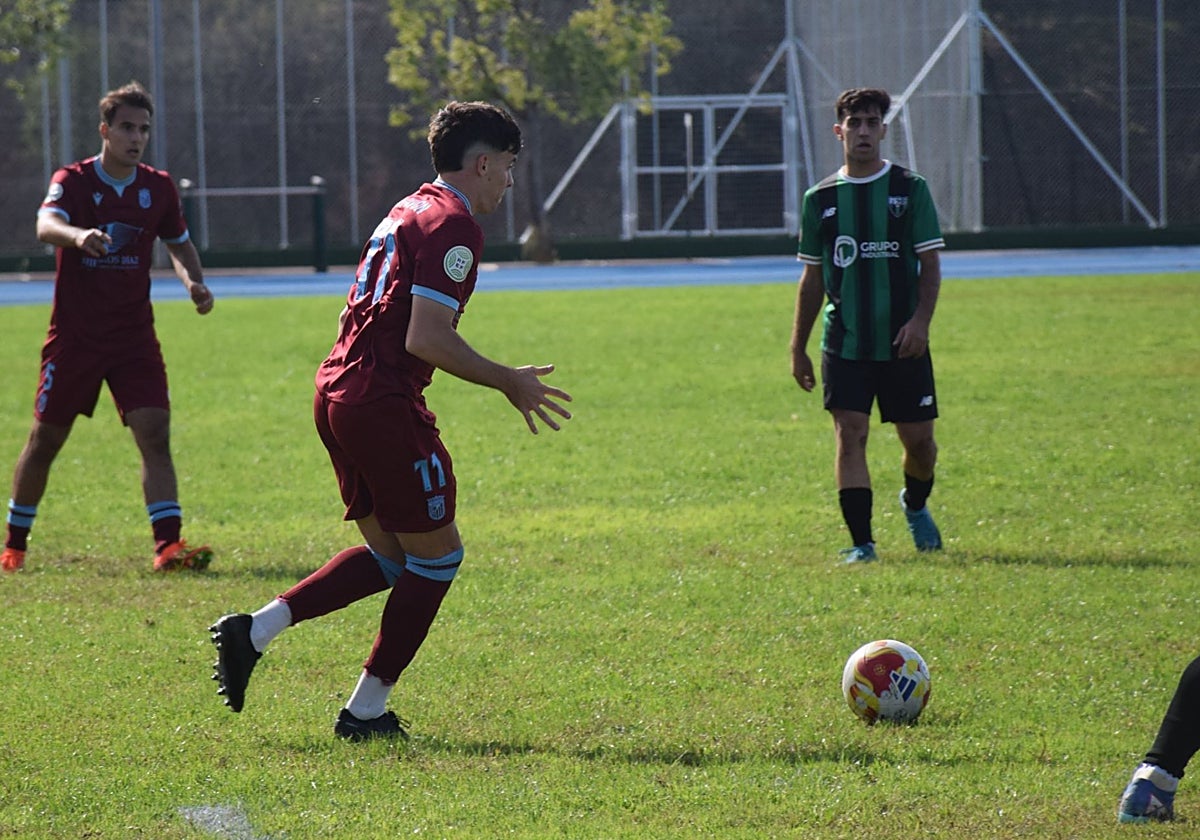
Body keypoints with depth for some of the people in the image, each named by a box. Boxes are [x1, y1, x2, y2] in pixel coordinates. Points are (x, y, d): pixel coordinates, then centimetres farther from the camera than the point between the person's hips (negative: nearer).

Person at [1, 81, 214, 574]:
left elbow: (179, 242, 21)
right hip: (74, 335, -2)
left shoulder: (158, 188, 4)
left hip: (134, 335, 2)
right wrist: (78, 235, -52)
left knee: (155, 434, -13)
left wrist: (194, 281, 0)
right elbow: (46, 225, -29)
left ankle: (168, 544, -20)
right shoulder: (73, 181, -8)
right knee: (46, 439, 7)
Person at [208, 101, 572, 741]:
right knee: (437, 554, 4)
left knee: (389, 555, 17)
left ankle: (255, 630, 5)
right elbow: (425, 338, -20)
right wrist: (507, 382, -10)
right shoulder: (453, 225, -11)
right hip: (383, 405, -10)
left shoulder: (407, 213, 19)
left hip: (335, 393, 10)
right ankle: (366, 710, 7)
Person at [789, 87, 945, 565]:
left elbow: (929, 263, 0)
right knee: (850, 434, -10)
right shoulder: (821, 199, 6)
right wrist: (798, 347, 9)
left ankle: (915, 506, 37)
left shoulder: (910, 189, 1)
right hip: (844, 343, 1)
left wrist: (920, 320, -14)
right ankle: (861, 542, -8)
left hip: (902, 342, -1)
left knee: (918, 439, 5)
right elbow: (812, 278, 12)